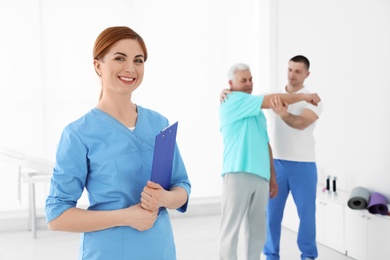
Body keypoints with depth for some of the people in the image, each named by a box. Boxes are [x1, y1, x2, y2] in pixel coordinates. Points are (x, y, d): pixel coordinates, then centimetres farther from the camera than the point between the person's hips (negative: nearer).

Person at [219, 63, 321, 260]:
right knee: (231, 228, -5)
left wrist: (272, 176, 19)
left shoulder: (257, 110, 25)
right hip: (238, 173, -8)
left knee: (257, 230, 9)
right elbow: (273, 100, -6)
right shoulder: (232, 100, -1)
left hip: (261, 176, 8)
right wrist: (303, 96, 3)